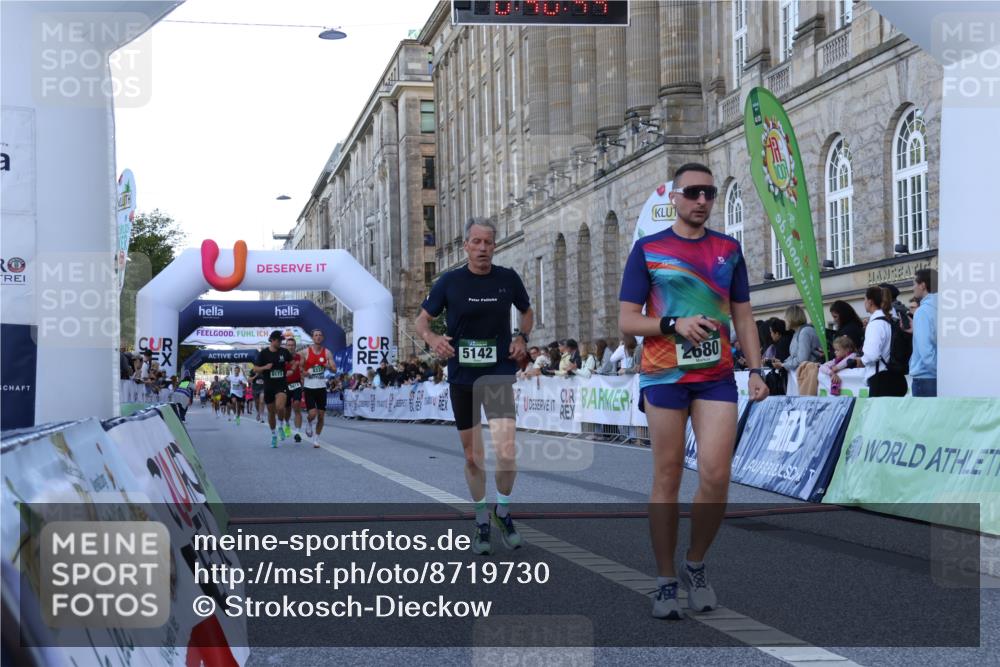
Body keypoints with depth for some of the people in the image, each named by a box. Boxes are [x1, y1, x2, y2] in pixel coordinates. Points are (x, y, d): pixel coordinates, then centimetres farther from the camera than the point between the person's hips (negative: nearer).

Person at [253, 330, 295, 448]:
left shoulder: (284, 352, 2)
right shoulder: (263, 353, -2)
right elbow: (255, 368, 0)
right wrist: (265, 367, -18)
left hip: (282, 385, -1)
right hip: (268, 386, 1)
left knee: (280, 407, -25)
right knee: (271, 412, 8)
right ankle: (273, 435, 25)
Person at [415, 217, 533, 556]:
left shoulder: (508, 278, -1)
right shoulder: (450, 282, -3)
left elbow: (527, 312, 17)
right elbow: (422, 320, 6)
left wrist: (522, 338, -2)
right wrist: (433, 338, -16)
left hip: (499, 373, -1)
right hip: (462, 376, 1)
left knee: (506, 451, -17)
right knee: (472, 455, 9)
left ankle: (503, 511, 9)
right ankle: (482, 522, 26)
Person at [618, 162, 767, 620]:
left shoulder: (729, 249, 13)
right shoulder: (648, 249, 4)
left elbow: (743, 316, 14)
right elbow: (627, 321, 1)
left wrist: (755, 371, 3)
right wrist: (674, 324, -15)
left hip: (717, 377, 2)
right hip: (663, 376, -2)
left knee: (716, 477, -8)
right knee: (667, 479, 1)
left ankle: (695, 566, 13)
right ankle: (665, 582, 10)